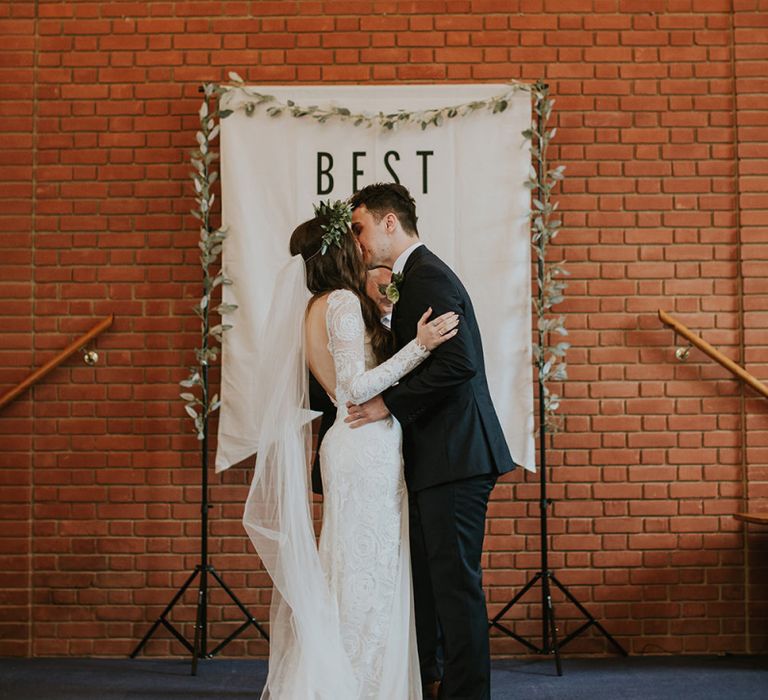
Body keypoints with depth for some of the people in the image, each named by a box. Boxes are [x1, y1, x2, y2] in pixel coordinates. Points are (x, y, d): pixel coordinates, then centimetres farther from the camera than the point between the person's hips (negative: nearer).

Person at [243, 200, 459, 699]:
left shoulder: (313, 307, 13)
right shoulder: (344, 302, -13)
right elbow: (356, 387, -18)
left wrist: (379, 306, 18)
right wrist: (420, 345, -21)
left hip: (350, 447, 9)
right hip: (367, 448, -9)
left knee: (349, 572, 14)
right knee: (369, 572, -3)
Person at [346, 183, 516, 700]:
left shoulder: (428, 277, -14)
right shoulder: (417, 277, 18)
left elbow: (457, 362, -24)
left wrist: (390, 404, -19)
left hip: (454, 460, -11)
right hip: (436, 461, 11)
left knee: (456, 582, -3)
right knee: (423, 575, 18)